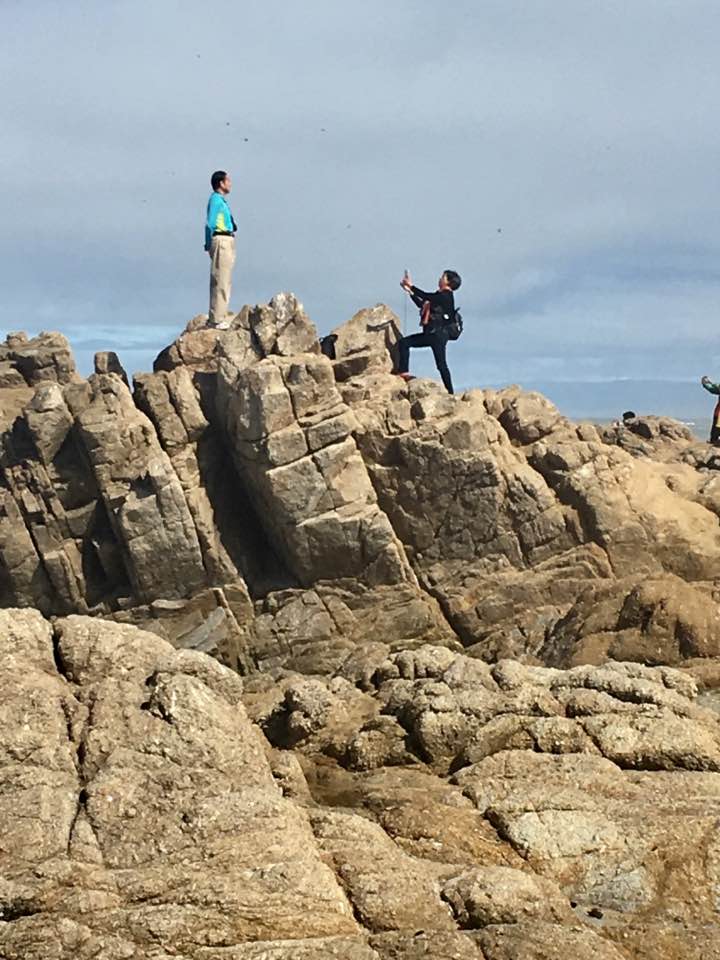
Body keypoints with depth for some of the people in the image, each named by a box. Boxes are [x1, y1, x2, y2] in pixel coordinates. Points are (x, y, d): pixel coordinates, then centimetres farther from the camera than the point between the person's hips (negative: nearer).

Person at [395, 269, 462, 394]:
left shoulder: (446, 296, -11)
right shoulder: (438, 296, 16)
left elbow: (426, 296, -18)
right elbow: (421, 304, 22)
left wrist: (411, 286, -11)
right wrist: (410, 291, 19)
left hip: (438, 334, -9)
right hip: (429, 333, 9)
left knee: (441, 364, -9)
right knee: (404, 343, 3)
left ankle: (450, 392, -4)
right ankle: (403, 372, -1)